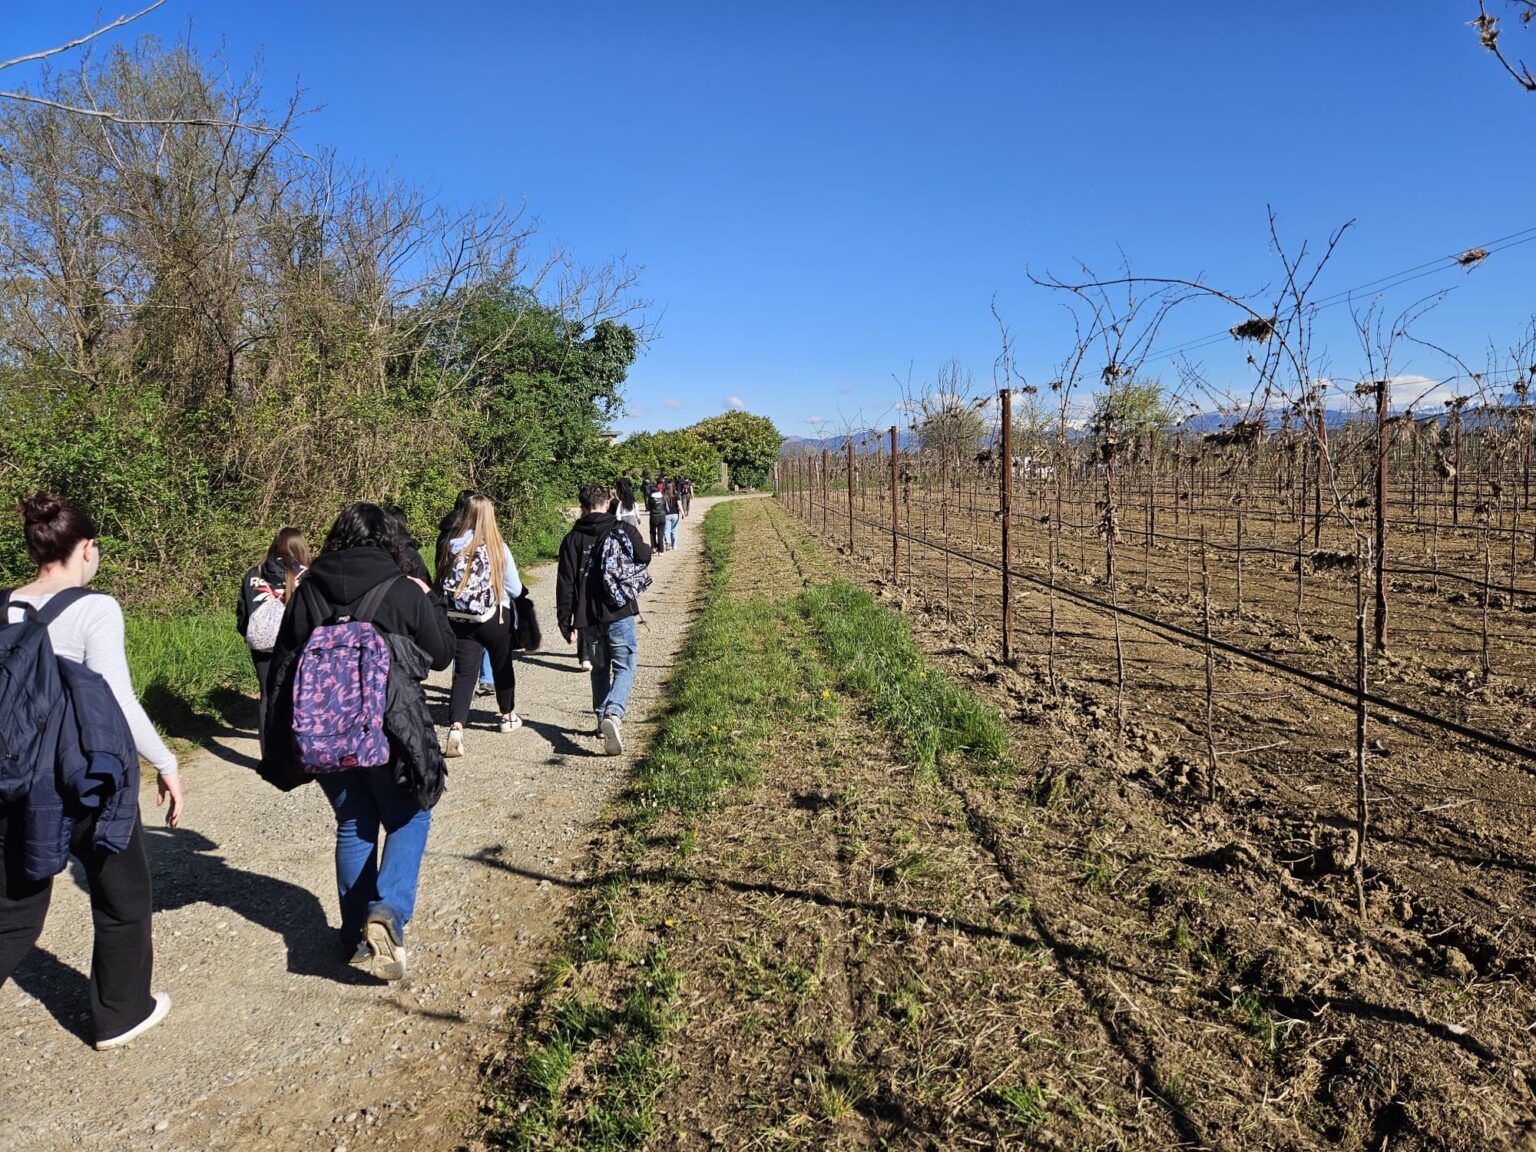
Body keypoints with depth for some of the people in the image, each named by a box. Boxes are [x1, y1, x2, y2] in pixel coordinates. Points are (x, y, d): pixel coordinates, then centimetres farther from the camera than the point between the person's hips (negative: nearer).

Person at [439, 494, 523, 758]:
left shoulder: (454, 546, -5)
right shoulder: (498, 548, -12)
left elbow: (444, 584, 4)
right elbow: (515, 590, -5)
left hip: (459, 620, 1)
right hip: (495, 619, -1)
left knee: (463, 674, 0)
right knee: (502, 667, 20)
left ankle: (456, 726, -20)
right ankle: (508, 716, 40)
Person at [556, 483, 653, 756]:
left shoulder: (572, 539, 3)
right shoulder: (624, 530, -3)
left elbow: (565, 584, 0)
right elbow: (644, 559, 8)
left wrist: (566, 623, 3)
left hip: (587, 617, 3)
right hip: (619, 612, -2)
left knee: (600, 668, 20)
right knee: (624, 668, 1)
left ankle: (603, 718, 26)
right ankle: (614, 715, -22)